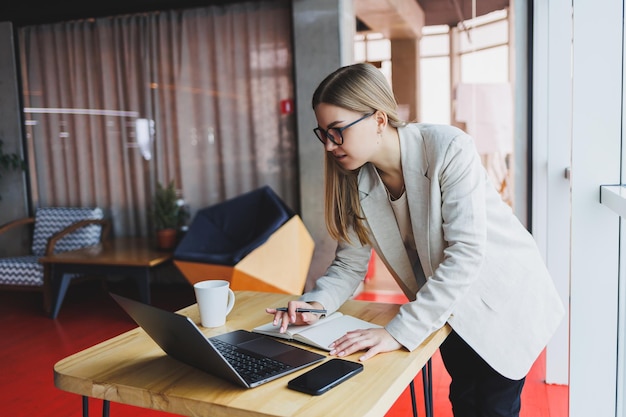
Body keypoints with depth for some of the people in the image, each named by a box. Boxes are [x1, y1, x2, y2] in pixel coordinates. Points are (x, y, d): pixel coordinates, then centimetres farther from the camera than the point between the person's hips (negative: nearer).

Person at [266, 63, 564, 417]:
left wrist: (400, 331, -37)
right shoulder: (356, 181, -12)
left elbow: (465, 252, -34)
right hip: (448, 307, 5)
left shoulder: (449, 149, -29)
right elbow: (350, 264, -5)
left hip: (504, 298, -4)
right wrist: (316, 303, -25)